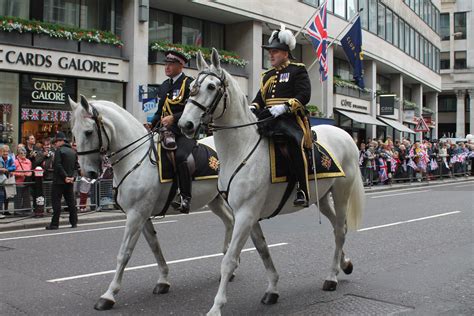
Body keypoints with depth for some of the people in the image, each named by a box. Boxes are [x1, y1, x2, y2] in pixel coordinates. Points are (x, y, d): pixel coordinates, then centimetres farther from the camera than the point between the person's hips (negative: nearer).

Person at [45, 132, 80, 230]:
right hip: (70, 181, 7)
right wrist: (72, 176, -1)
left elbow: (58, 166, -18)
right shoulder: (73, 152, 11)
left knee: (56, 201, -2)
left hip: (59, 181, -7)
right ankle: (74, 222, 14)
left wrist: (65, 176, -15)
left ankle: (55, 223, -2)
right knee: (71, 201, 11)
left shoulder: (59, 151, -10)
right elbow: (76, 166, 9)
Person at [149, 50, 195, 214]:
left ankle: (185, 197, -25)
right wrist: (151, 126, 8)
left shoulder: (189, 84, -3)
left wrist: (174, 118, -23)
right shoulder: (163, 86, 21)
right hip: (166, 130, 8)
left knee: (180, 156, -33)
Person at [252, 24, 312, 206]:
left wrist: (284, 107, -22)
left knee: (294, 142, -35)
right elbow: (260, 97, 22)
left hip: (290, 119, -7)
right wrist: (253, 108, -1)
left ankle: (302, 190, -32)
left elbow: (304, 96, -8)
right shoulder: (267, 75, 26)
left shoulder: (297, 70, 5)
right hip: (267, 119, 8)